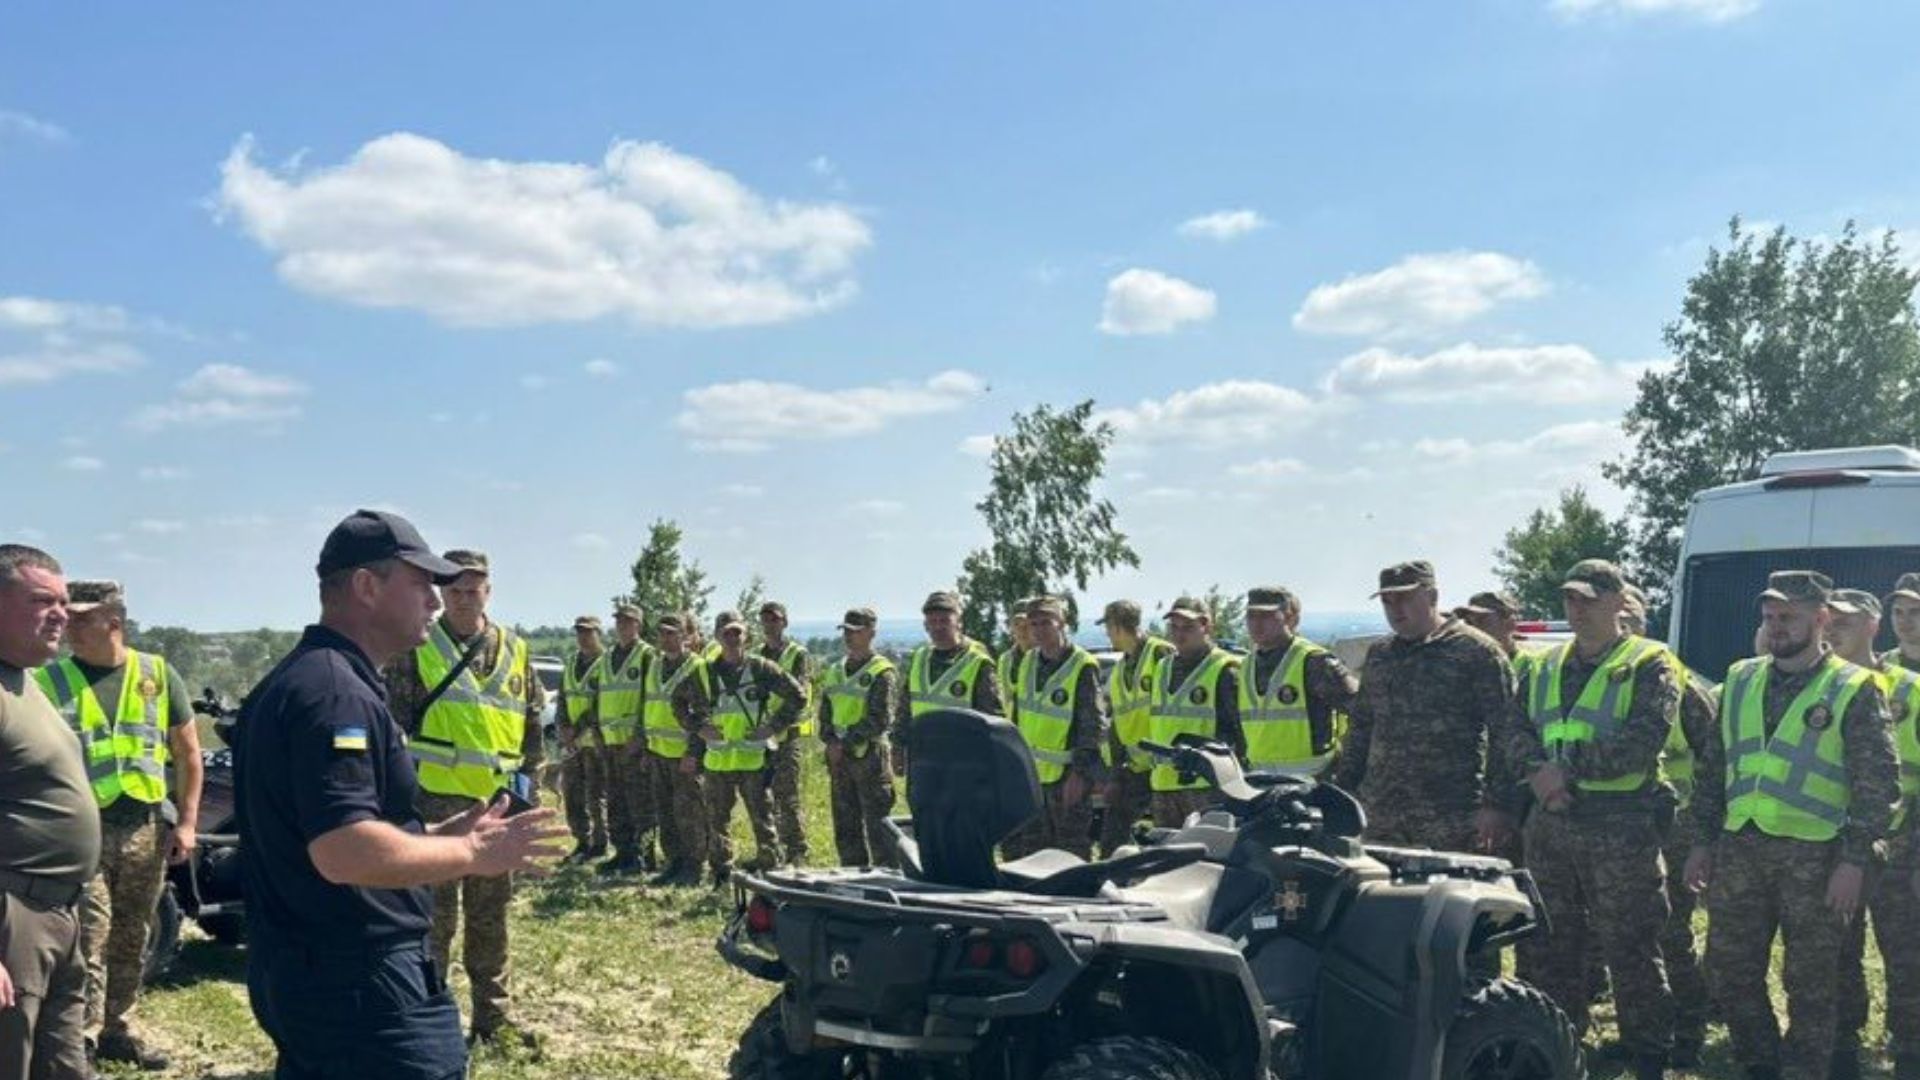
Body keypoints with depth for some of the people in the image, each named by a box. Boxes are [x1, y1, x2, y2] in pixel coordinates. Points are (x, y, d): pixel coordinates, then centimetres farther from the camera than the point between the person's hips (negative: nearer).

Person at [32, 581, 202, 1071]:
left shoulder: (157, 675, 3)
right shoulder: (48, 680, -2)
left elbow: (187, 752, 8)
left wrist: (186, 822, 1)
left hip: (146, 828, 3)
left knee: (131, 939, 13)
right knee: (89, 939, -9)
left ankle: (116, 1029, 27)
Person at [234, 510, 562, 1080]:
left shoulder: (295, 680, 14)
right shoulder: (335, 691, -20)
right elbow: (345, 852, -30)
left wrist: (441, 834, 13)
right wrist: (471, 853, -17)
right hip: (358, 984, -11)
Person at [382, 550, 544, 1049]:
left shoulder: (514, 651, 10)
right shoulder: (417, 648, -2)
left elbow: (533, 721, 17)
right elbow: (394, 719, -3)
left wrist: (527, 773, 7)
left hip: (497, 802, 4)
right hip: (437, 799, -4)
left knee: (490, 914, 13)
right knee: (436, 915, 0)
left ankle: (495, 1015, 23)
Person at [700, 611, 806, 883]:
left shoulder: (761, 668, -1)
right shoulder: (707, 672, 7)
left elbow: (797, 696, 1)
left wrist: (775, 726, -4)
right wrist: (698, 727, 7)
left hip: (754, 758, -3)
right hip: (717, 759, 3)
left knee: (761, 818, 0)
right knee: (717, 819, 10)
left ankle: (769, 868, 8)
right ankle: (721, 872, 21)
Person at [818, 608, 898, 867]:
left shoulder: (881, 672, -7)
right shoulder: (835, 671, 15)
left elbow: (880, 720, -14)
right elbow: (825, 713, 16)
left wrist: (845, 743, -15)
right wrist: (831, 741, -3)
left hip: (870, 756, -7)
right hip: (840, 759, 7)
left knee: (877, 823, -6)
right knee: (845, 825, 11)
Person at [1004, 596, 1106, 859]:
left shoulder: (1083, 666, -12)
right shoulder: (1028, 662, 9)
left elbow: (1094, 725, -14)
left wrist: (1081, 772, -17)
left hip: (1067, 776, -7)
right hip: (1030, 772, 7)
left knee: (1072, 852, 0)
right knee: (1031, 850, 12)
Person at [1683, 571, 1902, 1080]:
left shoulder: (1854, 688, -4)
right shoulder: (1740, 680, 10)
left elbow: (1878, 783, -7)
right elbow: (1712, 765, 14)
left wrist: (1855, 861, -13)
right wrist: (1704, 841, 10)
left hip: (1813, 854, -5)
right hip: (1738, 848, 5)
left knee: (1810, 981, 5)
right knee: (1728, 970, 10)